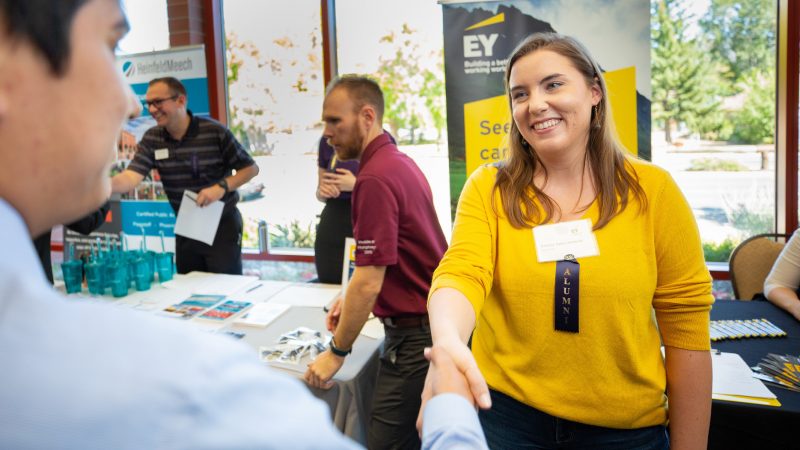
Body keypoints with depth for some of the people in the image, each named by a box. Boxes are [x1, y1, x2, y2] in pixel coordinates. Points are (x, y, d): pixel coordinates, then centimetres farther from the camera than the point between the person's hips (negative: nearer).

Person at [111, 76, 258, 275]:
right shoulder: (151, 139, -3)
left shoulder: (214, 132, -15)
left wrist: (221, 187, -23)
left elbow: (251, 168, -8)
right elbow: (130, 177, -15)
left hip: (222, 224, -4)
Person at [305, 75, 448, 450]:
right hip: (428, 322, 10)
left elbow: (368, 281, -22)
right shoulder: (399, 162, 11)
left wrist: (336, 352, -12)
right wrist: (353, 301, 15)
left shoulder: (375, 177, -21)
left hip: (415, 333, -10)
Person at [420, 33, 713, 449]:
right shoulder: (488, 189, -5)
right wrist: (448, 342, -42)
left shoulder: (652, 190, -7)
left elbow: (686, 331, -4)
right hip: (504, 412, 1)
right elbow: (462, 272, -20)